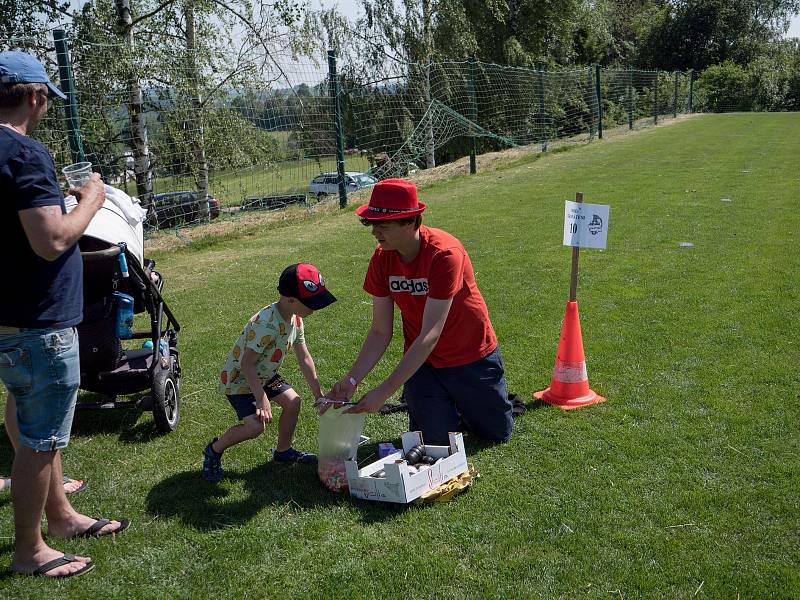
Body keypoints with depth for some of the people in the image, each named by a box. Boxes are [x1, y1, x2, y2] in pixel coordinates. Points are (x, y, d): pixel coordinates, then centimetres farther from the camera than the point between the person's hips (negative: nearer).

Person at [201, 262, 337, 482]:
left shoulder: (295, 319, -7)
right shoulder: (266, 325, -35)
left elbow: (304, 358, 2)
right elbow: (247, 365, -31)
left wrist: (318, 394, 5)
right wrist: (262, 400, -29)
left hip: (264, 374, 9)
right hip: (238, 379, -9)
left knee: (293, 402, 4)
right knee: (255, 425, -21)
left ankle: (283, 451, 27)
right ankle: (214, 450, 5)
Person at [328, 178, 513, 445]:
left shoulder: (445, 253, -32)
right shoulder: (381, 258, -14)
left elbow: (430, 335, -35)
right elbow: (380, 333, -9)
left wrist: (384, 391, -39)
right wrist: (351, 380, -22)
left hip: (472, 355, -3)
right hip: (421, 360, 3)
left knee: (497, 433, 12)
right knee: (435, 441, 2)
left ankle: (460, 402, 40)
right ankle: (445, 407, 32)